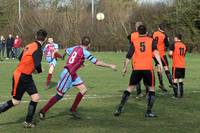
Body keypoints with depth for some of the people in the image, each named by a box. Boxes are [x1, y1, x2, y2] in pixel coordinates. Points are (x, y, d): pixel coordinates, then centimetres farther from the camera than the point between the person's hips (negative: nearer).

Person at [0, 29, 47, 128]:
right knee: (15, 102, 2)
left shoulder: (30, 46, 5)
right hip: (20, 77, -8)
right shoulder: (38, 49, -20)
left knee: (35, 98, 3)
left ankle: (28, 122, 11)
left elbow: (20, 58, 16)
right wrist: (39, 71, -4)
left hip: (26, 77, 8)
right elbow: (37, 65, -27)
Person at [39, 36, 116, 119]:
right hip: (68, 74, -9)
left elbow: (66, 50, 25)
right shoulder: (84, 52, -17)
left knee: (83, 90, 7)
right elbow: (97, 62, -16)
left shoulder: (76, 48, 5)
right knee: (59, 95, -2)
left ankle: (73, 109, 14)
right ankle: (43, 111, 7)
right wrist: (110, 66, -8)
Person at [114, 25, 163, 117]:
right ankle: (148, 112, 3)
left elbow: (128, 56, 6)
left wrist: (125, 68, 17)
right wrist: (160, 64, -14)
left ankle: (119, 109, 6)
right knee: (151, 89, 12)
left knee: (130, 88, 11)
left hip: (136, 69, 2)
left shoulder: (134, 42, 10)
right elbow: (155, 52, -9)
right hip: (148, 68, -2)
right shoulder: (151, 41, 8)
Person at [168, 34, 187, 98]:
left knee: (175, 80, -1)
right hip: (183, 66, 6)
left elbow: (170, 53, -16)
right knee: (181, 81, 11)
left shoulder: (174, 44, -7)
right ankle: (181, 94, 12)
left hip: (176, 65, -6)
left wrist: (170, 55, 6)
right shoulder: (184, 45, 10)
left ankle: (175, 94, -1)